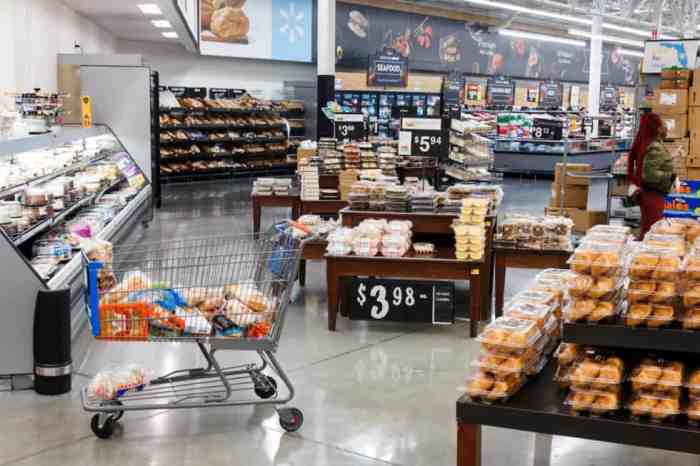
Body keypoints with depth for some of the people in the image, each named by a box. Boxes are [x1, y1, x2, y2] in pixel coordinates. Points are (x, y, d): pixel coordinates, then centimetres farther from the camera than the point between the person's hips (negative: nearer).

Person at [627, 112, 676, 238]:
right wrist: (670, 176, -16)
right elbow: (650, 174, -27)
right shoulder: (655, 148, -19)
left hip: (649, 193, 10)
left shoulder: (647, 144, 8)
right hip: (653, 195, -10)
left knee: (647, 231, 16)